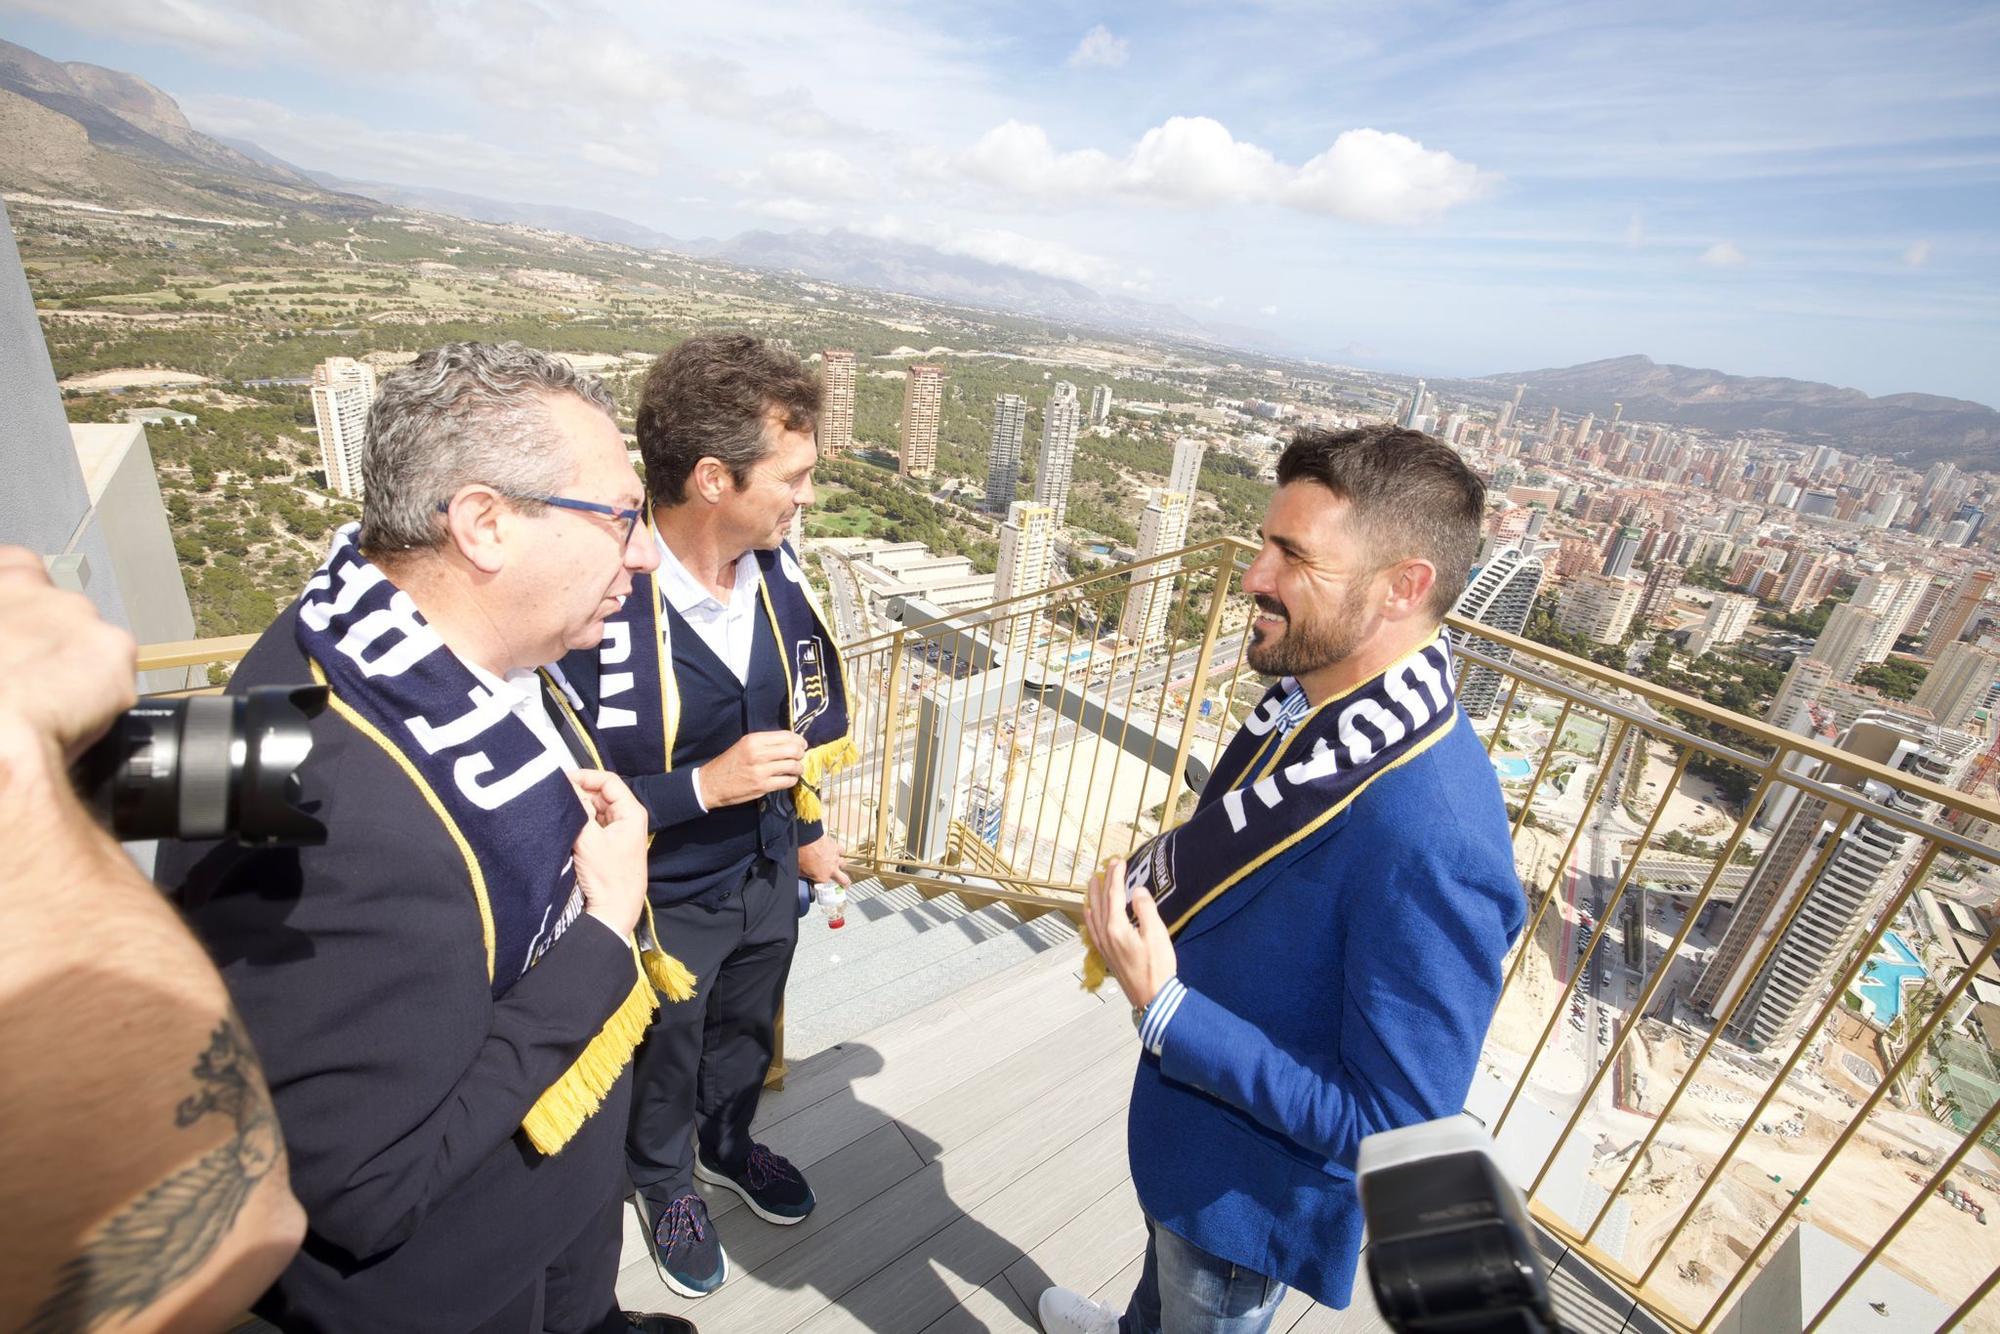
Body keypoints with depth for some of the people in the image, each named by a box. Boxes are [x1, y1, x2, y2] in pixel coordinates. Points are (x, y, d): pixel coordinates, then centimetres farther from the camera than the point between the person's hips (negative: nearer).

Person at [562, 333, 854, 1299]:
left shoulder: (776, 566, -13)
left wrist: (805, 832, 10)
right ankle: (666, 1183, 58)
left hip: (767, 876, 5)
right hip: (666, 905, -5)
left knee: (745, 1035, 31)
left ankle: (728, 1144, 62)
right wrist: (705, 787, -33)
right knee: (664, 1065, 26)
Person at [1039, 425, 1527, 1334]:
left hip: (1254, 1178, -7)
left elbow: (1396, 1129, -30)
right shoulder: (1314, 696, -13)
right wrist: (1161, 873, -9)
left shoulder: (1433, 845, -39)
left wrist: (1164, 1007, -32)